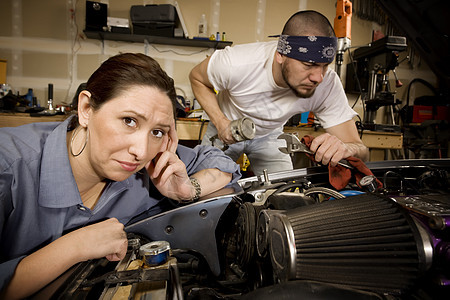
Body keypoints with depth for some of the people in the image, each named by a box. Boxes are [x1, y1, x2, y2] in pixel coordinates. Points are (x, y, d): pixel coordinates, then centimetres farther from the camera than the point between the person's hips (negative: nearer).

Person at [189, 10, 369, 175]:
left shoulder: (328, 85, -31)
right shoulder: (235, 64, -36)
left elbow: (360, 150, -29)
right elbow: (197, 78, -14)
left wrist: (343, 148, -54)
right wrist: (220, 121, -28)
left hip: (270, 135, 1)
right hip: (225, 128, -1)